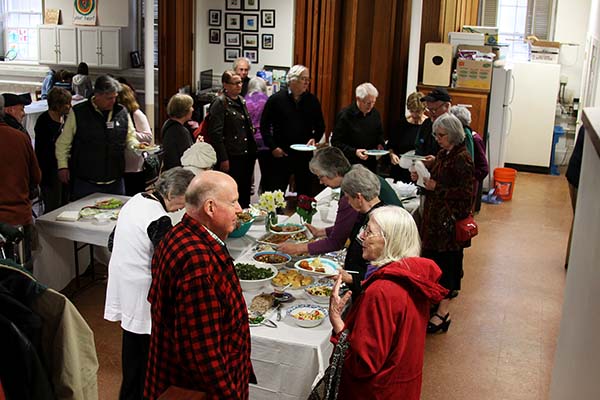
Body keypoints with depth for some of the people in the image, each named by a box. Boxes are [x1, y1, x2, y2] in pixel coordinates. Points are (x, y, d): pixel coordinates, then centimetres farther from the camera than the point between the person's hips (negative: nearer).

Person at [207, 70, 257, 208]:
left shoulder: (241, 101, 15)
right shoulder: (220, 103, -9)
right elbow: (216, 133, -14)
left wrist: (252, 150, 17)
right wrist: (223, 159, -17)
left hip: (247, 154, 8)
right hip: (232, 157, -8)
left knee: (245, 191, 13)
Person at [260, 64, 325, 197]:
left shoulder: (312, 100, 4)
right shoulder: (276, 99, -4)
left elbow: (320, 126, 14)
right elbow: (264, 126, 1)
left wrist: (314, 138, -5)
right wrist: (273, 147, -6)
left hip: (305, 155, 3)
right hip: (280, 155, -2)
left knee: (306, 193, 10)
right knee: (275, 192, 3)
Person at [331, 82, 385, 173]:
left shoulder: (375, 113, 5)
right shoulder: (345, 115, -11)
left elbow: (380, 134, 21)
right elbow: (336, 142, -11)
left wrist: (380, 144, 0)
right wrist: (354, 152, -22)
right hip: (350, 165, -5)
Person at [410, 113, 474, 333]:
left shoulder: (462, 158, -16)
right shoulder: (443, 154, 10)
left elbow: (466, 192, -20)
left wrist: (437, 187, -22)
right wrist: (421, 176, 1)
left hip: (450, 220, -8)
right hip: (434, 216, 8)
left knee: (447, 262, -1)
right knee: (431, 258, 14)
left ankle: (443, 313, 8)